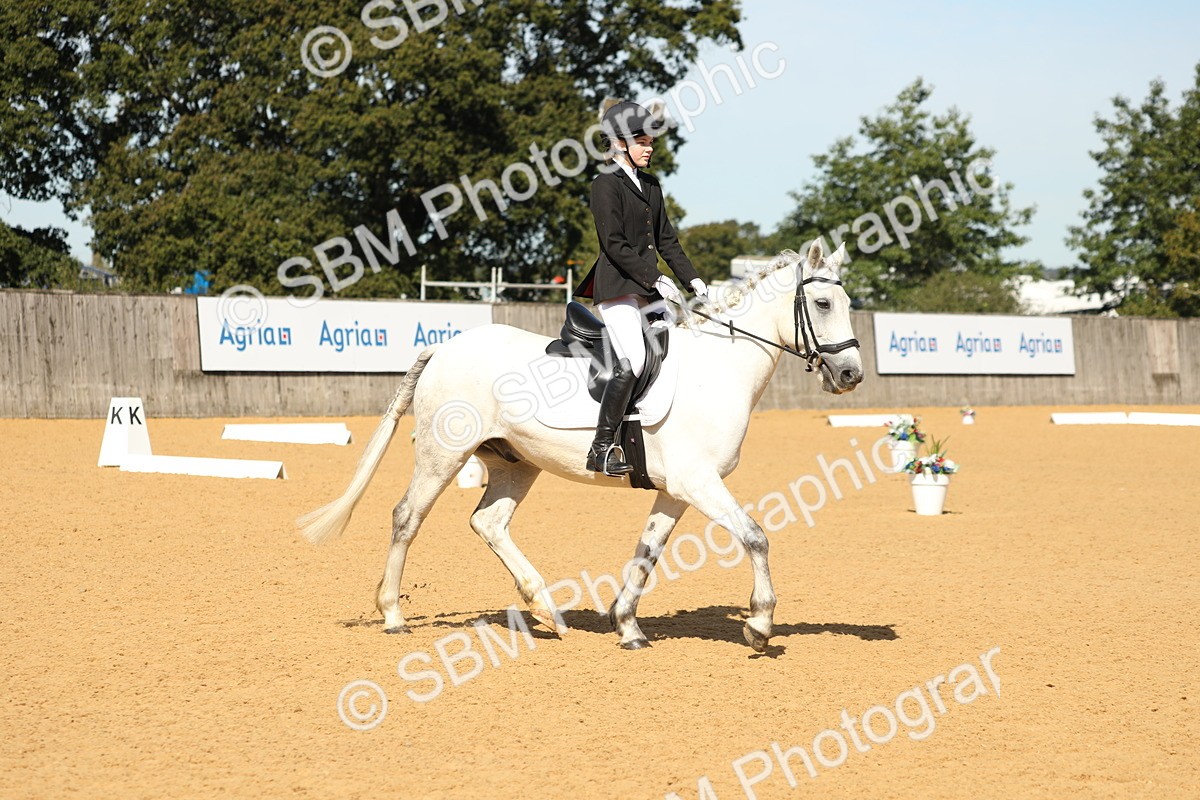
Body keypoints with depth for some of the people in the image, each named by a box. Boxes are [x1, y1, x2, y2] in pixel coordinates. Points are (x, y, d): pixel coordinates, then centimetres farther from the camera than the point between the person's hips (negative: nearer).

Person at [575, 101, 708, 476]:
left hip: (648, 289, 9)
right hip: (617, 287, -9)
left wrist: (693, 279, 7)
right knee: (633, 361, -23)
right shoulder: (606, 185, -6)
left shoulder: (651, 185, 19)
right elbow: (615, 244, -14)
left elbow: (666, 240, 19)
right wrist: (656, 279, -17)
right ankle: (601, 449, -21)